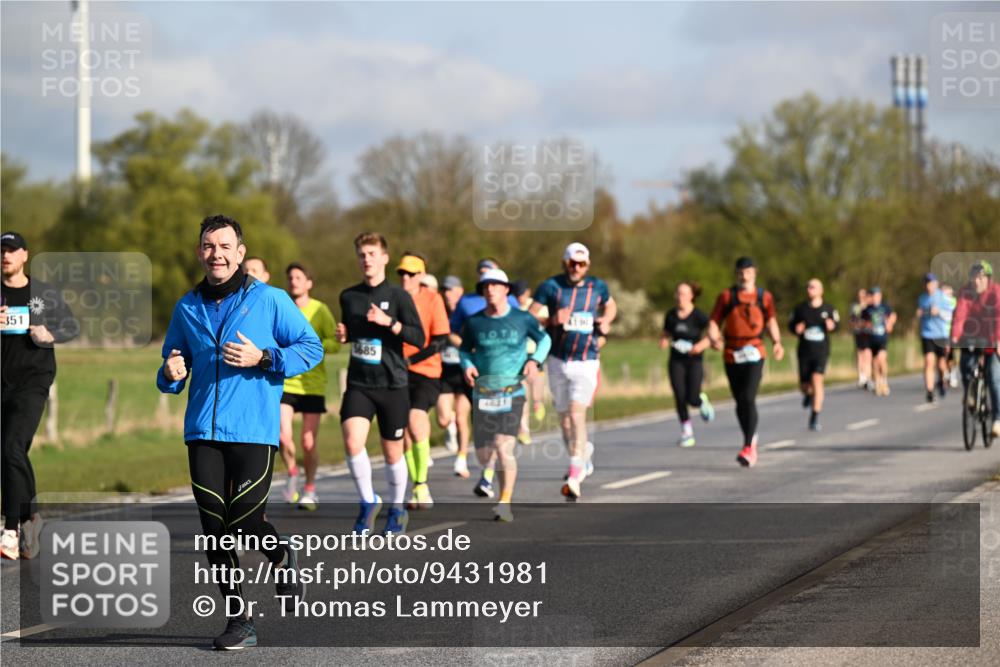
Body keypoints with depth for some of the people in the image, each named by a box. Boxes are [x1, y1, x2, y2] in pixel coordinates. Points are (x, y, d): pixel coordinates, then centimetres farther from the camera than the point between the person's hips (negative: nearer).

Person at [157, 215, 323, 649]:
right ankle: (238, 621, 10)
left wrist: (263, 359, -13)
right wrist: (170, 374, -3)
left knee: (245, 521, -11)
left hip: (254, 431, -4)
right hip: (203, 432, 4)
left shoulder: (270, 300, 0)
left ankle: (282, 559, 25)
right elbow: (171, 366, 21)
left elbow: (311, 347, 2)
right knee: (215, 528, 0)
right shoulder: (187, 308, 11)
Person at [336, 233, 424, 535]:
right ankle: (368, 502, 1)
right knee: (352, 442, -19)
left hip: (392, 385, -2)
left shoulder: (398, 296, -3)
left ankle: (397, 509, 29)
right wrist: (344, 335, 3)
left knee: (392, 452, 7)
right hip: (358, 383, 2)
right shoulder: (349, 296, 9)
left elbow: (419, 338, -11)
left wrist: (388, 321, -22)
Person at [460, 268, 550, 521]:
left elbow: (544, 339, 15)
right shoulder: (474, 322, 4)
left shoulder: (522, 319, 0)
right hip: (482, 393, 3)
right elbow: (465, 349, 17)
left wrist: (535, 360, -2)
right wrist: (467, 365, -4)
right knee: (483, 457, 6)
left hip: (512, 392, -3)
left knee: (504, 448, -18)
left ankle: (505, 503, -14)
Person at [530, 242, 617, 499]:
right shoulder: (550, 286, -5)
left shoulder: (598, 287, 2)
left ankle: (575, 478, -19)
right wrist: (552, 321, -24)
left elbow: (611, 306, 22)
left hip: (587, 363, -2)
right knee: (564, 418, 11)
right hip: (558, 362, 2)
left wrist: (605, 321, 1)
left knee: (577, 415, -16)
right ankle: (584, 453, 40)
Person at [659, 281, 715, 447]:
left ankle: (702, 401, 28)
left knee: (692, 399, -10)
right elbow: (666, 334, 17)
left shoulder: (699, 315, -8)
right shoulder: (671, 315, 5)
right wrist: (663, 342, -5)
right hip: (676, 361, 3)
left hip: (694, 360, -3)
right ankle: (687, 432, 4)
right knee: (680, 397, -7)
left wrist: (702, 345, -24)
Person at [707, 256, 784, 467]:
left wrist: (776, 342, 3)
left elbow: (771, 321, 19)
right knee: (740, 402, 11)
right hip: (732, 355, 2)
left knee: (748, 399, -17)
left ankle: (748, 448, -19)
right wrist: (714, 339, -18)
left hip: (754, 354, -2)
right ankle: (751, 440, 32)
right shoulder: (727, 297, 4)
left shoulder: (764, 297, 6)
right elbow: (713, 322, 3)